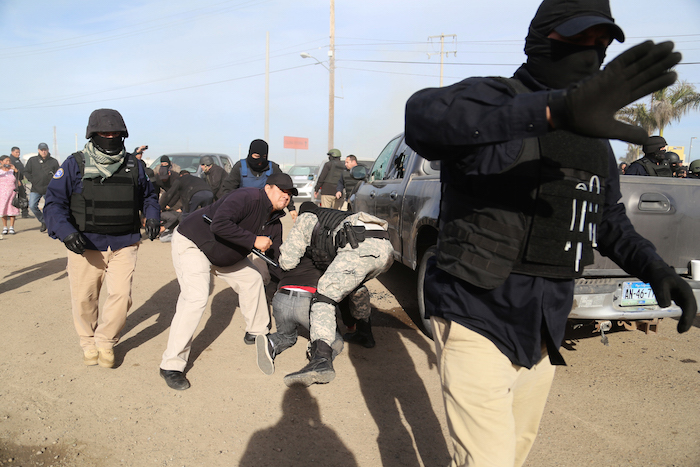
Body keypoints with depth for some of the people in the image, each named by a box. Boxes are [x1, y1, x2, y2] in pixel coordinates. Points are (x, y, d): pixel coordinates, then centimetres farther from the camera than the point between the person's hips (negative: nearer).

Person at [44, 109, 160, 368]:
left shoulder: (133, 166, 7)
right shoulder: (75, 165, -3)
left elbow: (147, 195, 21)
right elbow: (54, 202, -5)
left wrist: (152, 216, 1)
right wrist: (65, 231, -22)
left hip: (124, 245, 2)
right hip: (85, 245, -1)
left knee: (121, 295, -6)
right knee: (84, 298, 9)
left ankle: (106, 342, 19)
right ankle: (89, 342, 34)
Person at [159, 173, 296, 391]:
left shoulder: (273, 222, 0)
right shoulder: (247, 198, -28)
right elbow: (219, 224, -44)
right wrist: (253, 240, -37)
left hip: (224, 254, 10)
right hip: (192, 242, -10)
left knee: (252, 279, 16)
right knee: (196, 297, -23)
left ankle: (256, 332, 36)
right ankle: (171, 365, -16)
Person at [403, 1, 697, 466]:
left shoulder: (594, 138, 10)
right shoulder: (491, 98, -13)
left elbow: (610, 220, 22)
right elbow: (424, 116, -38)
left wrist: (656, 269, 2)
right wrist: (557, 108, -51)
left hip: (542, 334, 8)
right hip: (477, 325, -7)